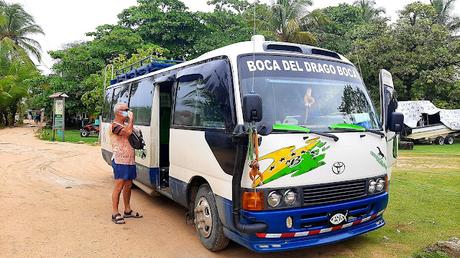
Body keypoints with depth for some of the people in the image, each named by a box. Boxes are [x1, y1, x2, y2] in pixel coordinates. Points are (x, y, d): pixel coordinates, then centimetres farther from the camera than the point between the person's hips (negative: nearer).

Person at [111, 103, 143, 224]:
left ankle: (127, 210, 26)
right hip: (120, 161, -9)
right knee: (119, 187, -6)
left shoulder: (126, 125, 19)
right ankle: (115, 213, 1)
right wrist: (131, 119, -15)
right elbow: (128, 132, -27)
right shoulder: (115, 125, -10)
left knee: (128, 186, 15)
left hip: (130, 160, 9)